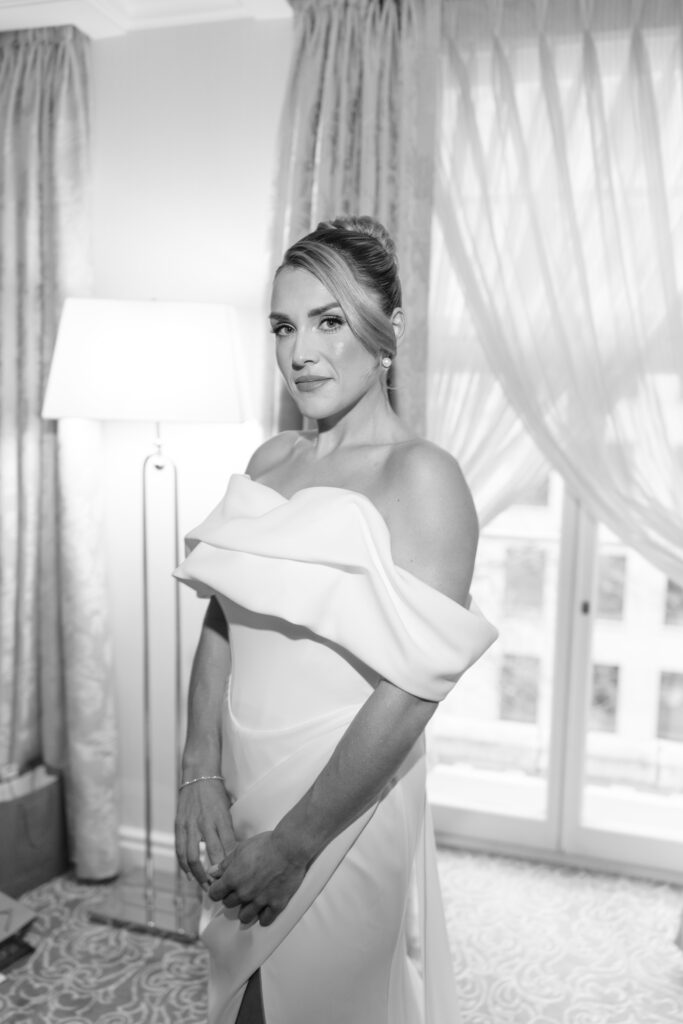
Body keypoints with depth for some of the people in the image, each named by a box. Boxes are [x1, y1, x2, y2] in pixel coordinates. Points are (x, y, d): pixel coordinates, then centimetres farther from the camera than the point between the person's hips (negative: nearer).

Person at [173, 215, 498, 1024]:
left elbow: (407, 697, -21)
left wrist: (291, 845, -16)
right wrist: (200, 777, -6)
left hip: (342, 809, -6)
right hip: (241, 795, 6)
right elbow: (220, 623, 3)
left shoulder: (422, 480, -17)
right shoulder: (270, 460, 3)